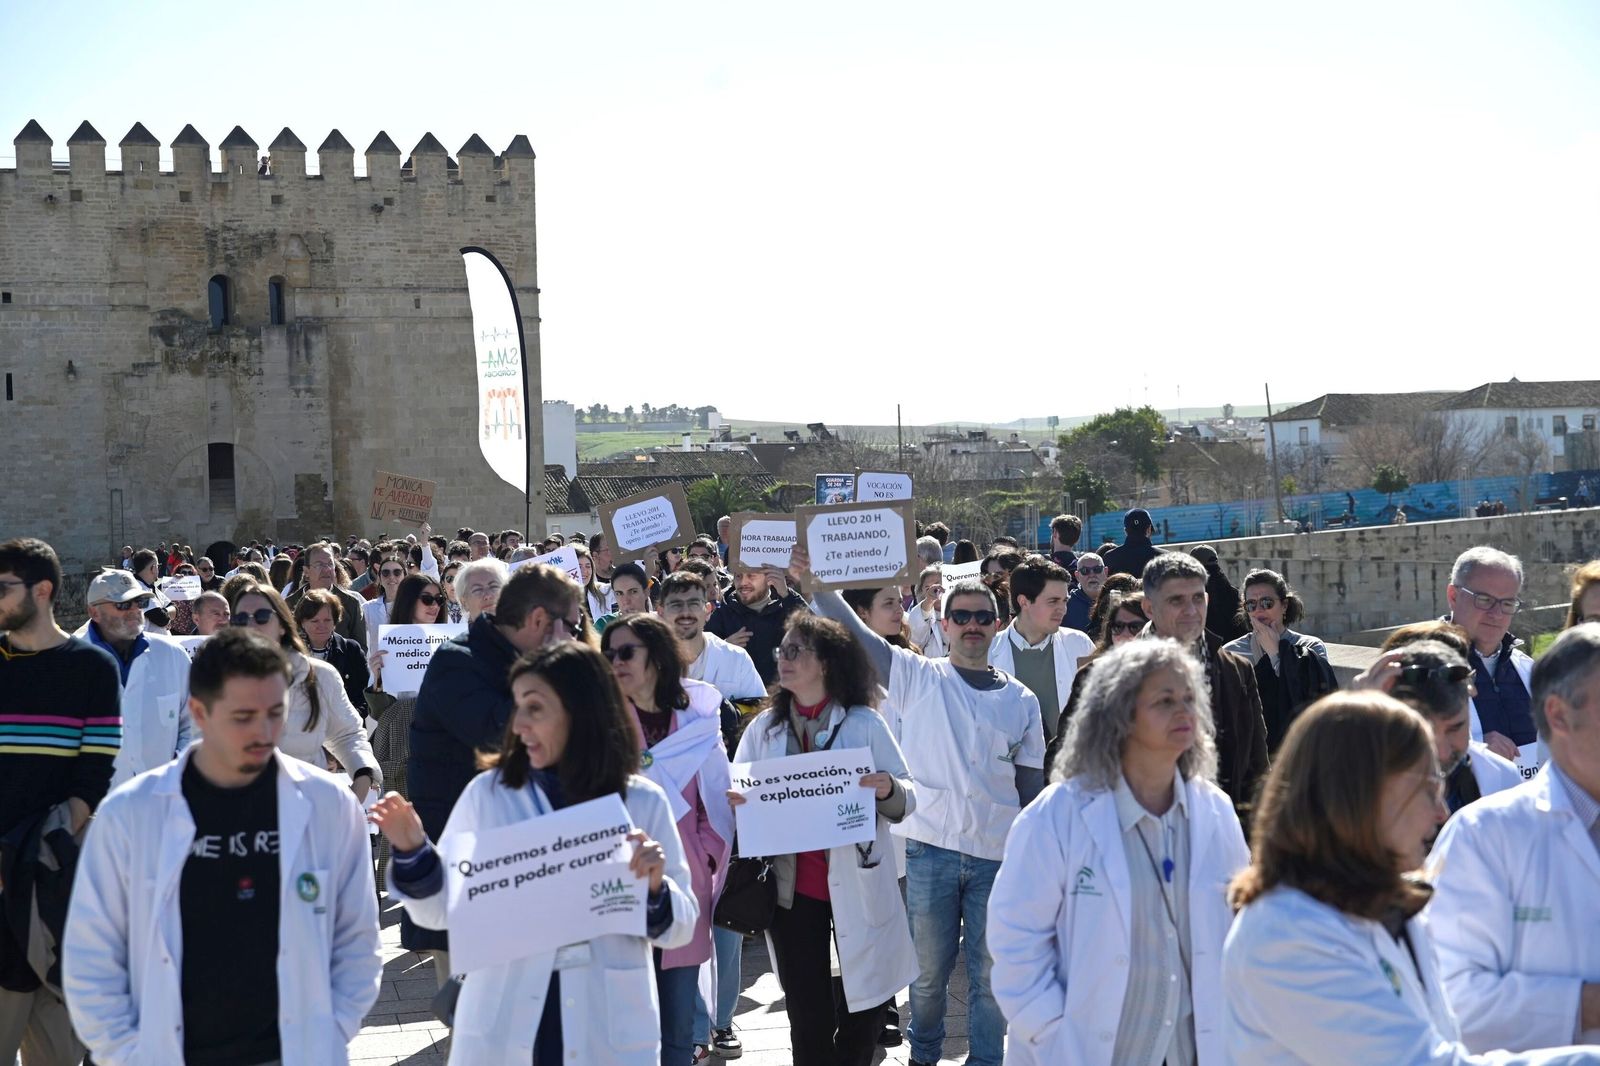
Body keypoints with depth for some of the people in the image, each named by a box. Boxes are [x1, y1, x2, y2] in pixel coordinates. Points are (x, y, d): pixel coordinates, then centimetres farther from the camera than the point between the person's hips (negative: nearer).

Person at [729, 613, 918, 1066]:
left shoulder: (864, 723, -4)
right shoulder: (763, 727, 5)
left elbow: (907, 798, -2)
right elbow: (738, 796, 10)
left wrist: (888, 790, -24)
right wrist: (732, 802, -13)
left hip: (856, 883, -2)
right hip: (791, 887, 2)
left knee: (863, 1004, 8)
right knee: (806, 1012, 8)